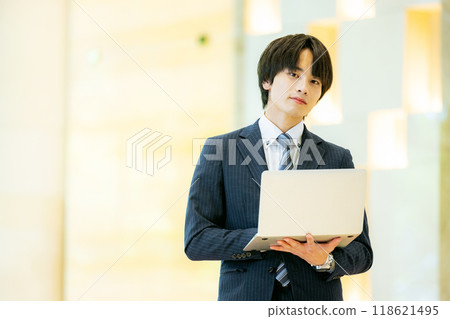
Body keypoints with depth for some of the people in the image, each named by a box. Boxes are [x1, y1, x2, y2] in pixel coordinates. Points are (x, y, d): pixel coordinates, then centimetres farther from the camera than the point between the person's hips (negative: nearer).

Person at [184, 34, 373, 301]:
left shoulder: (337, 159, 8)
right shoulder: (219, 151, 5)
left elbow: (361, 251, 6)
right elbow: (196, 240, -3)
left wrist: (325, 259, -15)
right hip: (245, 298, 0)